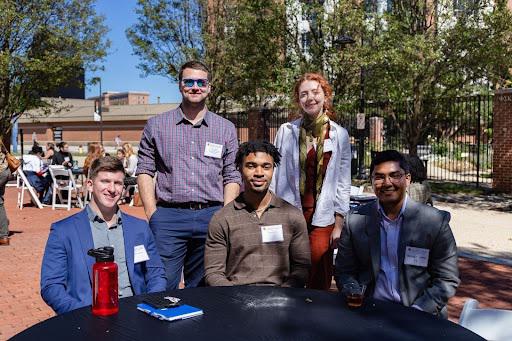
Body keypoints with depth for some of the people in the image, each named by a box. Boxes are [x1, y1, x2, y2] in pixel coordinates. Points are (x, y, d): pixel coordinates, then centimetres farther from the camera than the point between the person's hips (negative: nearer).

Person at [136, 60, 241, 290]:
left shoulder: (226, 129, 11)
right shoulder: (156, 126, 8)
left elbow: (232, 176, 9)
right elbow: (144, 171, 6)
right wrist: (152, 214, -4)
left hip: (212, 217, 2)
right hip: (168, 217, -1)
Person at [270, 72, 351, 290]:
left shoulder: (340, 135, 4)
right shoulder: (286, 131, 2)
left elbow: (343, 182, 5)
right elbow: (276, 174, 5)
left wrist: (339, 223, 2)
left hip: (322, 218, 0)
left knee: (319, 283, 4)